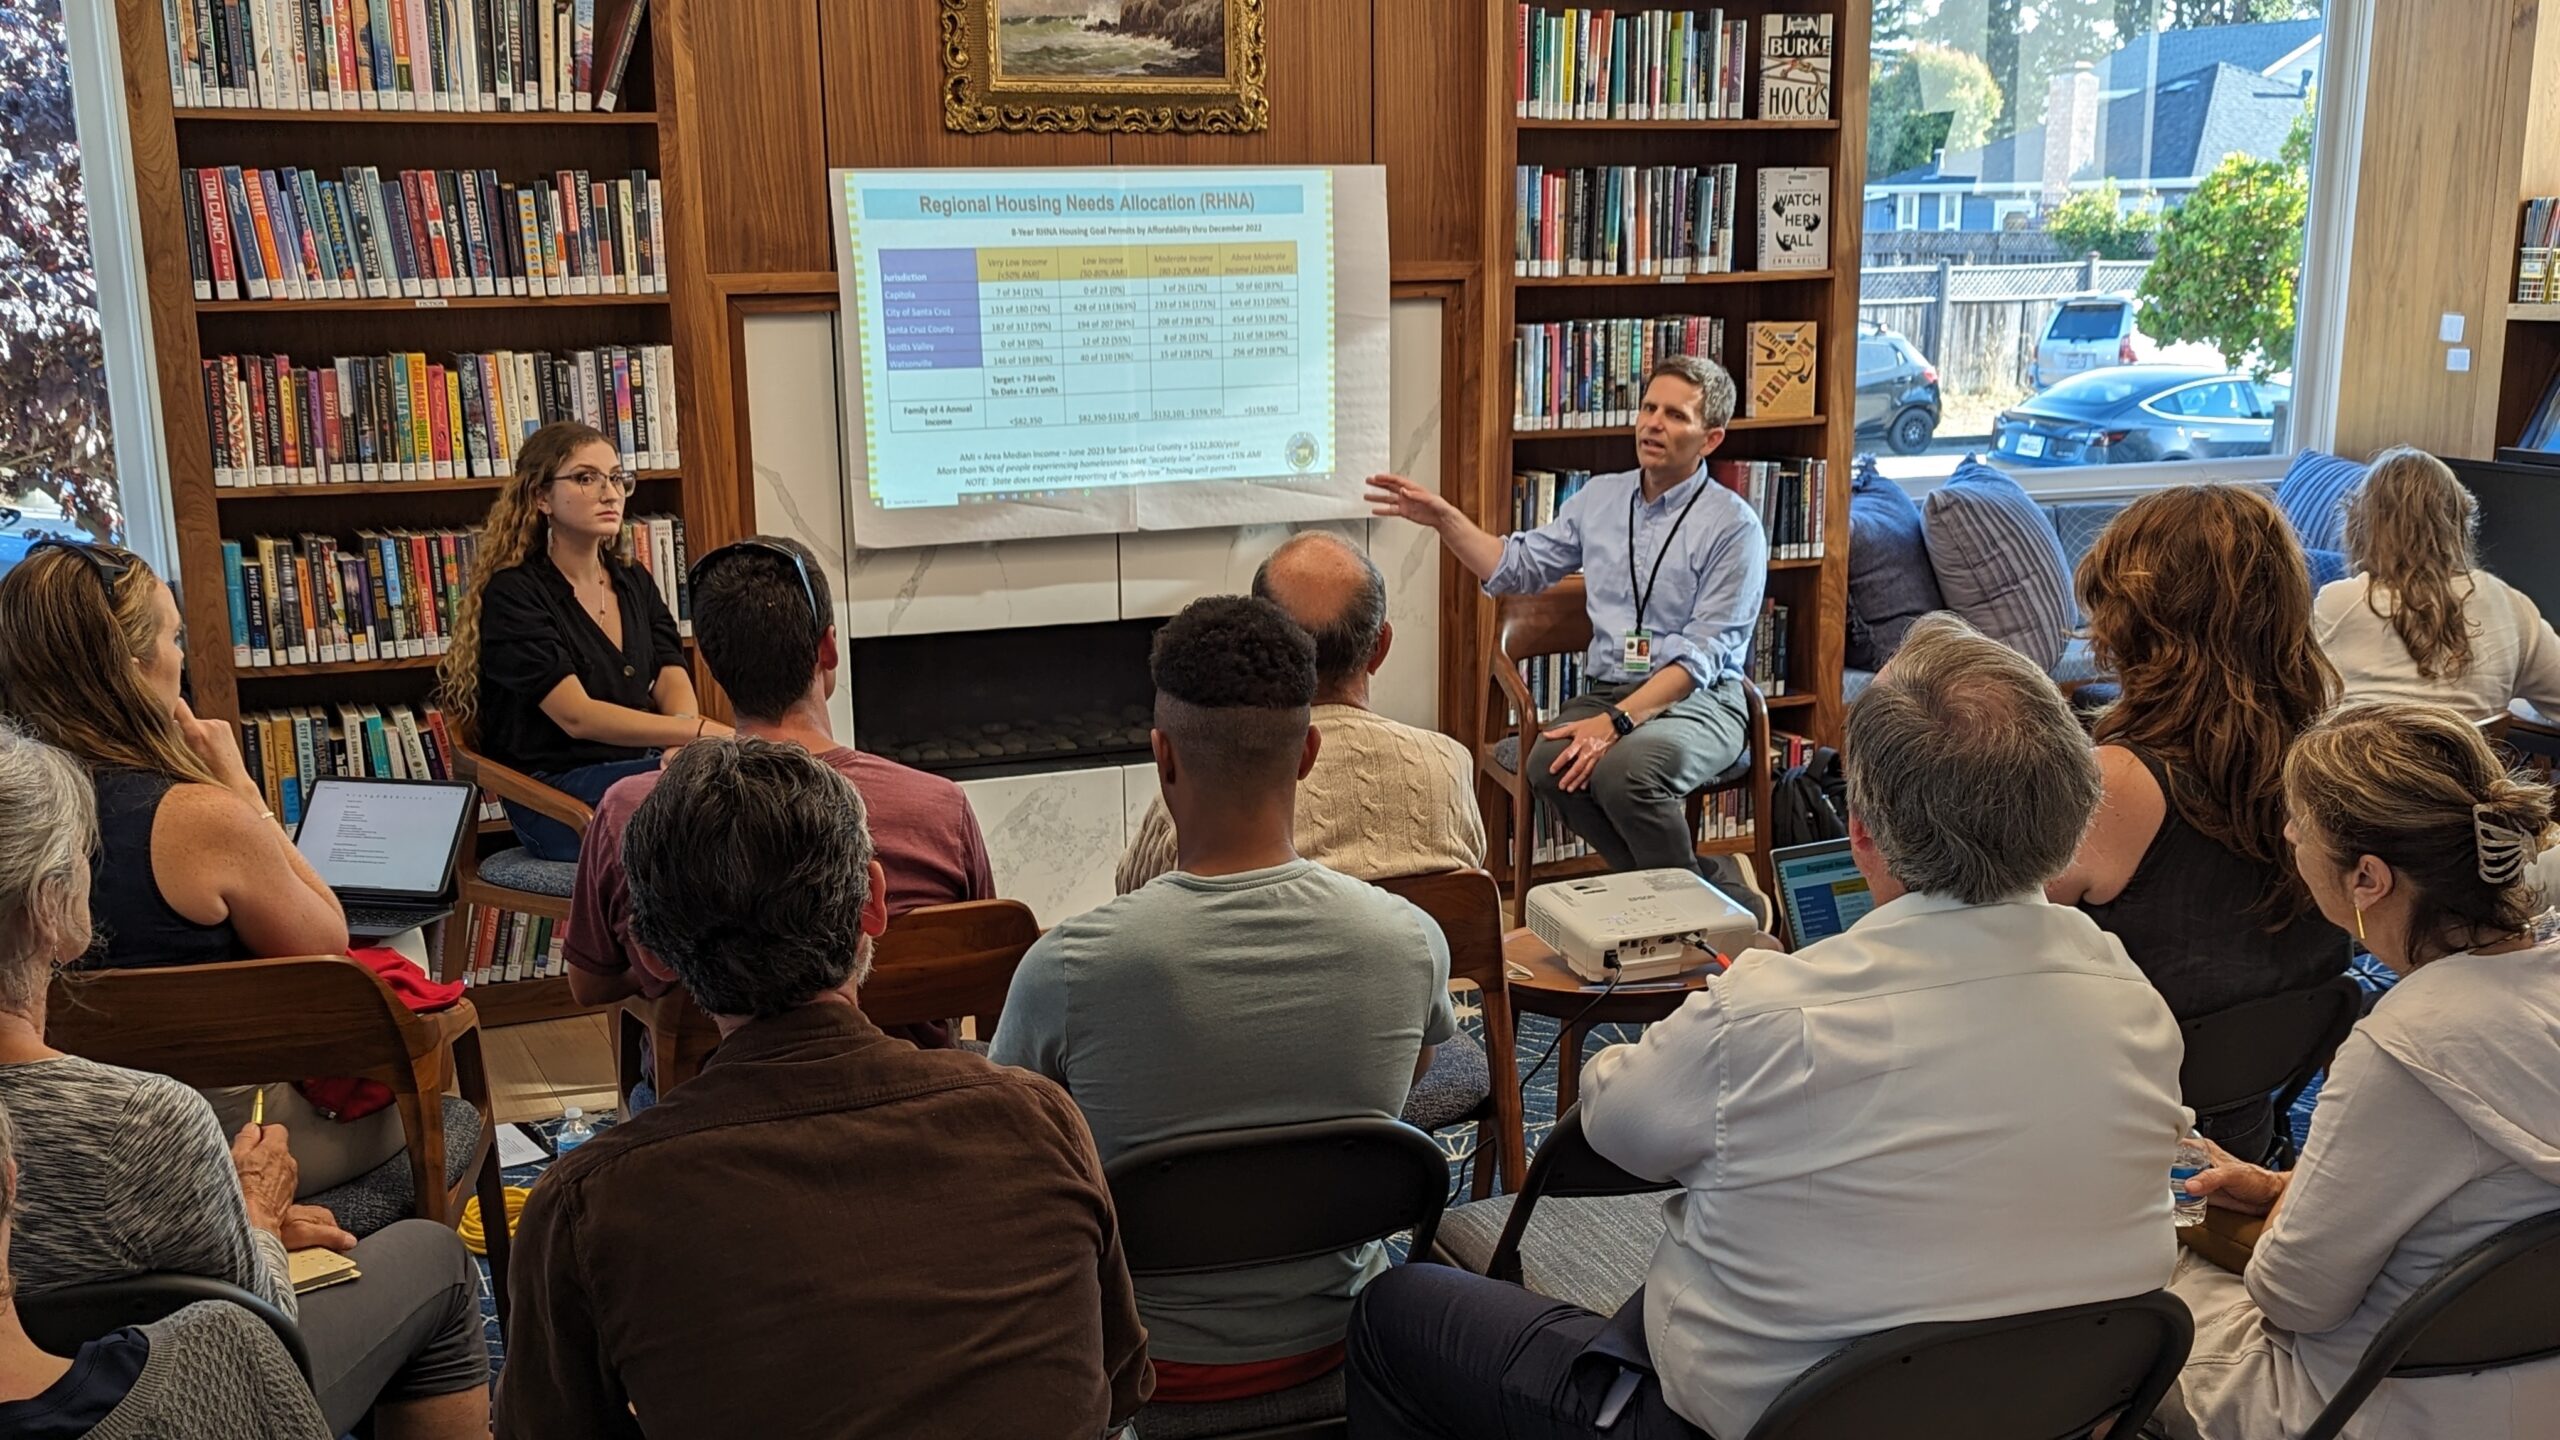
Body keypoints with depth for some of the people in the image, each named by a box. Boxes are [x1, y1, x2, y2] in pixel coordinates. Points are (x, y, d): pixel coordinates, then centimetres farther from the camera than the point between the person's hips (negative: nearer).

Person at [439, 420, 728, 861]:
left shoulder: (635, 584, 18)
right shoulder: (513, 594, -5)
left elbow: (673, 686, 5)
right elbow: (577, 716, -17)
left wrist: (682, 745, -20)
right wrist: (701, 732, -27)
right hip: (556, 796, -6)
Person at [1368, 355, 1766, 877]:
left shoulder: (1733, 525, -6)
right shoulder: (1599, 496, 13)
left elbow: (1702, 655, -14)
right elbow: (1516, 567, 16)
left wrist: (1617, 722, -24)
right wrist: (1445, 519, 2)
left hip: (1700, 700, -5)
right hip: (1608, 691, 5)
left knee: (1623, 770, -34)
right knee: (1550, 766, -27)